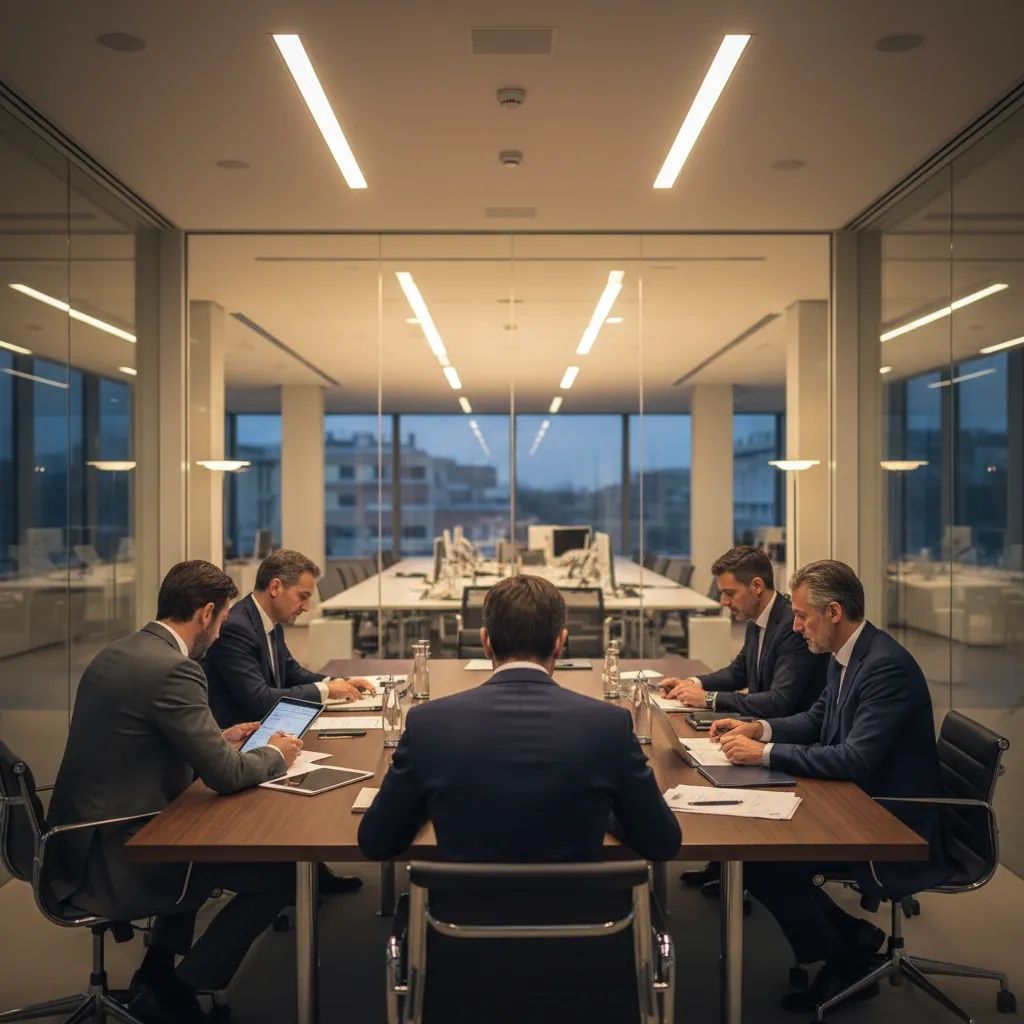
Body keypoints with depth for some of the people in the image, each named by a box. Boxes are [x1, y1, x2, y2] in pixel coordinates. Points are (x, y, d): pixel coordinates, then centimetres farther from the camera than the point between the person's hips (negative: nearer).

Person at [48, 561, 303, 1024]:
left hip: (83, 840, 10)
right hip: (116, 859, -10)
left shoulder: (116, 653, 7)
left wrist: (220, 739, 20)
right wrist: (274, 754, 0)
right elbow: (224, 775, -20)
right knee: (281, 874, -4)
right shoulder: (172, 668, -22)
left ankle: (156, 976, 31)